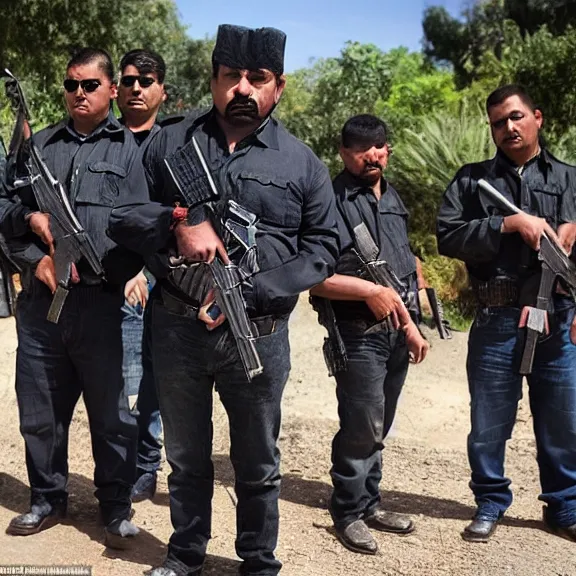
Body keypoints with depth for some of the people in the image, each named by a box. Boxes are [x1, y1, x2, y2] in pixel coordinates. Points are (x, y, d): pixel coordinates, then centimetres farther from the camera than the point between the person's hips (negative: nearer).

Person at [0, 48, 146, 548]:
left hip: (99, 302, -4)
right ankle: (48, 500, 31)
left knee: (110, 413, 5)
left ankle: (117, 508, 20)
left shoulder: (130, 149, 3)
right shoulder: (40, 145, 16)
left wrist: (89, 266, -15)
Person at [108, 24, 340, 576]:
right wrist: (178, 222, -18)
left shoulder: (301, 163, 0)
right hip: (176, 328, 1)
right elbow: (119, 216, 2)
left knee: (258, 464, 14)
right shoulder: (169, 143, 3)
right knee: (185, 455, 18)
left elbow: (321, 249, -1)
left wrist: (248, 291, -14)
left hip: (258, 336, -1)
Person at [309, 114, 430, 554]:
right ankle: (348, 513, 14)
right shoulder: (333, 200, -12)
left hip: (396, 332, 8)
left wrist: (411, 325, 18)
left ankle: (369, 503, 29)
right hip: (359, 332, -7)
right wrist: (370, 291, -21)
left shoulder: (393, 199, 14)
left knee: (377, 427, 16)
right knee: (363, 427, -3)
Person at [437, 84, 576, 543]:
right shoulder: (472, 180, 9)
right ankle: (490, 504, 26)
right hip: (497, 320, -1)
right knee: (489, 424, 8)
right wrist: (512, 224, -12)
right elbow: (448, 235, -5)